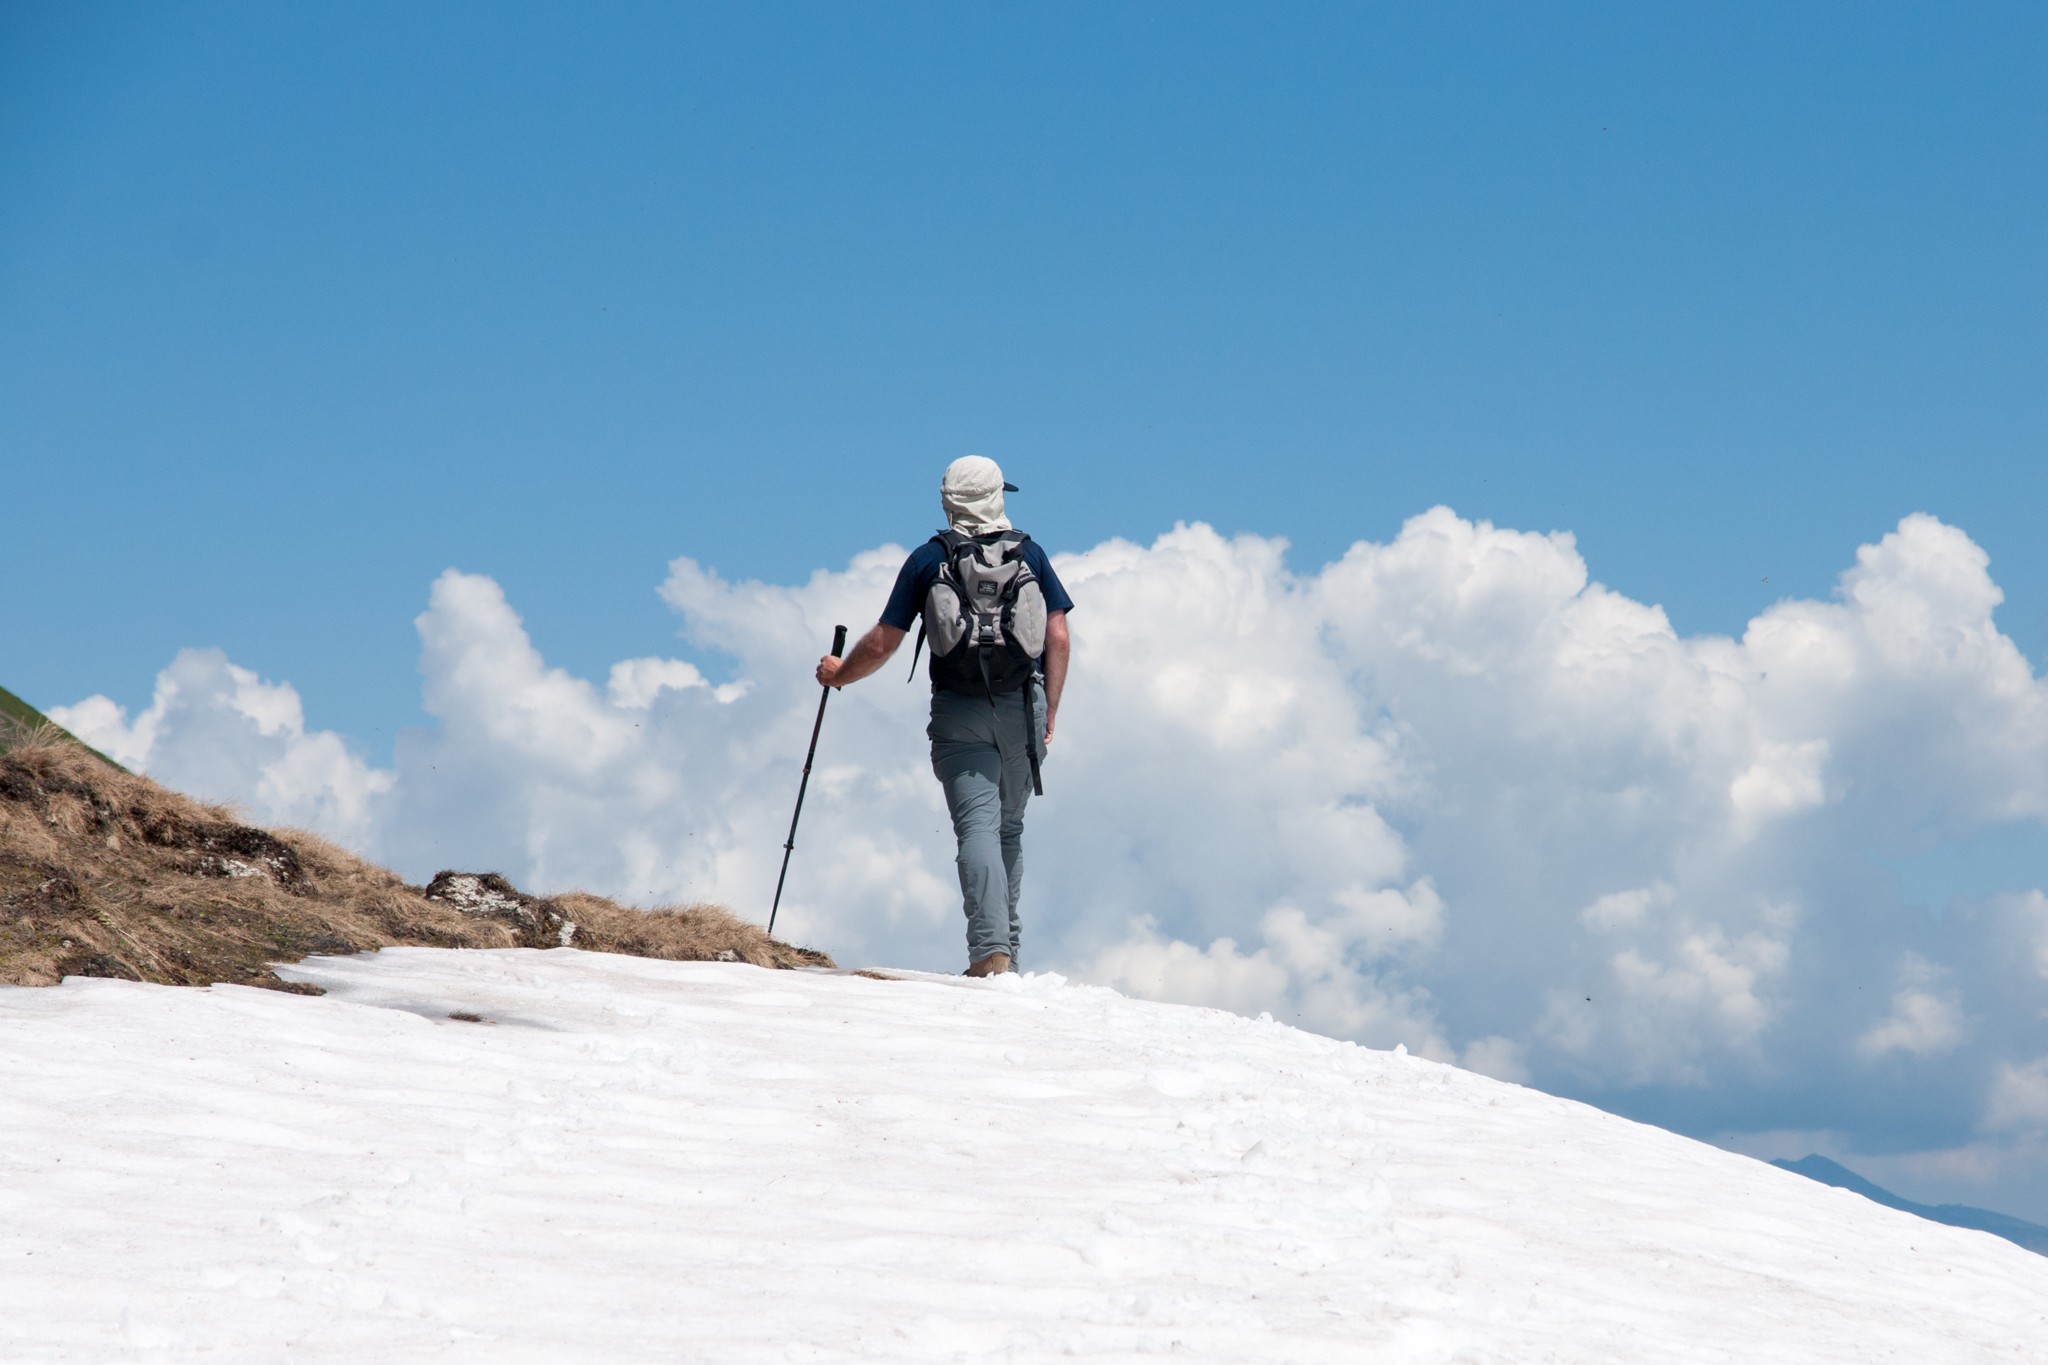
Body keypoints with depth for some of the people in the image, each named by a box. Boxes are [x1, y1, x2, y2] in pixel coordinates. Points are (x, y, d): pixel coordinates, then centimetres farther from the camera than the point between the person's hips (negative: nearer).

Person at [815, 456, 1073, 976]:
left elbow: (881, 645, 2)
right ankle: (1006, 944, 20)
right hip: (1023, 707, 2)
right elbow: (1059, 638, 3)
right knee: (1009, 827, 17)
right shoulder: (1029, 553, 8)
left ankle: (990, 949, -24)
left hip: (959, 710, -2)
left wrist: (838, 673, 21)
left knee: (977, 826, -9)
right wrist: (1049, 712, 10)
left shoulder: (928, 559, 3)